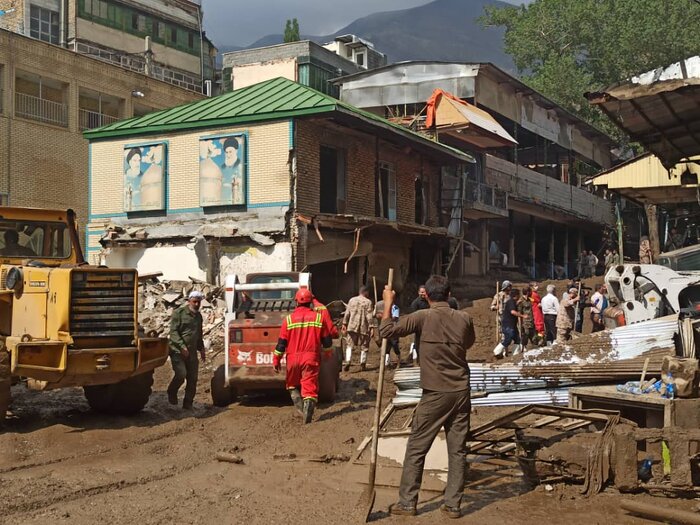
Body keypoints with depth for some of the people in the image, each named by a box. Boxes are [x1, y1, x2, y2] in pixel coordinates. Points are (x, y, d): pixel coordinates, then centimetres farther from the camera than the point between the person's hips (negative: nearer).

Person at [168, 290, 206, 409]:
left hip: (192, 352, 6)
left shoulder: (198, 316, 17)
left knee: (193, 378, 2)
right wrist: (182, 346, -22)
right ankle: (171, 393, 7)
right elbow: (173, 331, -12)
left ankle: (188, 404, 12)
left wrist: (201, 349, 19)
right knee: (181, 374, -21)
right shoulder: (179, 313, -5)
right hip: (177, 351, -6)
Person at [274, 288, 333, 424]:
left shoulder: (289, 319, -1)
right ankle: (307, 416, -6)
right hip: (311, 358, 0)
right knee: (309, 387, 1)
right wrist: (327, 354, 25)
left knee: (292, 386, 20)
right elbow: (327, 340, 7)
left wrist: (276, 360, 8)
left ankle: (300, 408, 4)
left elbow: (281, 342, -1)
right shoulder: (318, 317, 1)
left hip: (293, 358, 0)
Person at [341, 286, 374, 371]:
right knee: (364, 347, 10)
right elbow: (369, 316, -10)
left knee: (350, 345, 7)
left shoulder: (352, 300, 6)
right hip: (363, 327, -2)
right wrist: (371, 327, -7)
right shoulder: (368, 302, -5)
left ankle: (347, 361, -10)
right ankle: (362, 365, 12)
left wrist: (344, 324, 13)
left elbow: (347, 313, 7)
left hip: (352, 327, 3)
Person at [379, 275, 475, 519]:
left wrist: (388, 303, 3)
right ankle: (452, 504, 11)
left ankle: (407, 503, 10)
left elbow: (387, 330, -8)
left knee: (416, 449, 6)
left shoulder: (423, 317, -11)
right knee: (457, 450, 8)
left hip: (435, 393, -4)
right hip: (461, 391, 4)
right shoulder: (464, 318, 2)